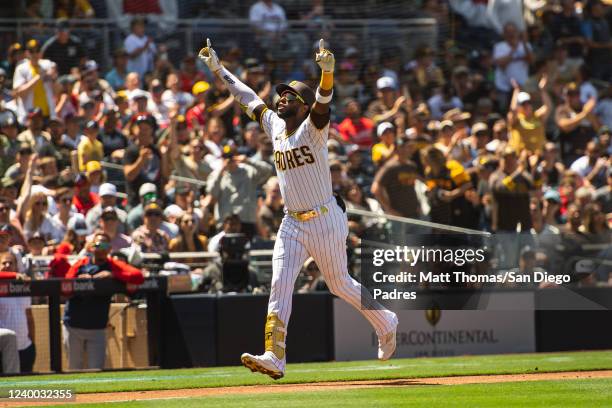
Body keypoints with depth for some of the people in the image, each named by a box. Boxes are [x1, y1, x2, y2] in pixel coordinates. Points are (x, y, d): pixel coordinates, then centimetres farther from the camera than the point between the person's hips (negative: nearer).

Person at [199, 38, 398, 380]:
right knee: (280, 285, -6)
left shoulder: (312, 128, -12)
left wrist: (328, 71, -51)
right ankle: (274, 357, -12)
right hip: (292, 224, 6)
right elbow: (246, 96, 15)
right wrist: (217, 68, 14)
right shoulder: (274, 125, 7)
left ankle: (386, 323, 31)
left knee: (340, 284, 7)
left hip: (326, 221, -6)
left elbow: (324, 102, -32)